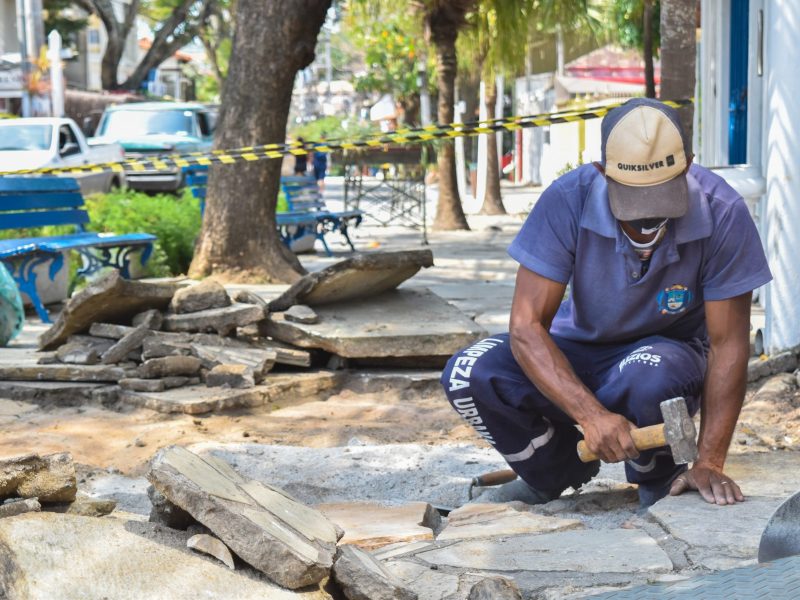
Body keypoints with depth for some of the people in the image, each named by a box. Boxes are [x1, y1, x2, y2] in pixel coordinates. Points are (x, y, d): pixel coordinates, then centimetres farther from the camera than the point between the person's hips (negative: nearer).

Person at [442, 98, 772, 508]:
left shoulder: (721, 213, -25)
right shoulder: (567, 201, -25)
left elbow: (728, 344, -18)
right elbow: (526, 326, -26)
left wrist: (709, 463, -25)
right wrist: (591, 414, -40)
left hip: (668, 351, -1)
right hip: (578, 353, 2)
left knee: (650, 376, -39)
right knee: (467, 376, -25)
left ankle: (659, 480, -2)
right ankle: (559, 470, 6)